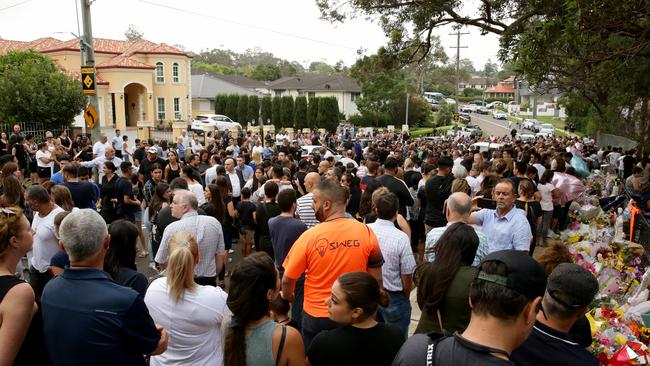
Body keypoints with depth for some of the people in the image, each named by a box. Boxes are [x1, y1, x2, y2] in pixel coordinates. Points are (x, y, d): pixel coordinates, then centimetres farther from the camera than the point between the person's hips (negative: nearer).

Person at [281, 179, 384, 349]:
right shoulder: (366, 232, -12)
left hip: (316, 316, -2)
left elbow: (287, 281, -8)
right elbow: (376, 280, -3)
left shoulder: (309, 237, -18)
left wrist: (288, 299, 13)